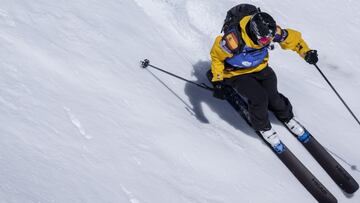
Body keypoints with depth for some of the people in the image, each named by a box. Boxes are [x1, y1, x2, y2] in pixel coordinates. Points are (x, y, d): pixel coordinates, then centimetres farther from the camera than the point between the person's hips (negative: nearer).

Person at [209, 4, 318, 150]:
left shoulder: (270, 31, -26)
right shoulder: (234, 39, -39)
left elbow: (292, 38, -9)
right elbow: (216, 55, -23)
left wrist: (306, 52, -25)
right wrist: (217, 82, -24)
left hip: (260, 68, 4)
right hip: (237, 73, -4)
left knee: (272, 97, -11)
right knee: (259, 98, -22)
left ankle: (287, 117, 24)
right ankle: (262, 127, 8)